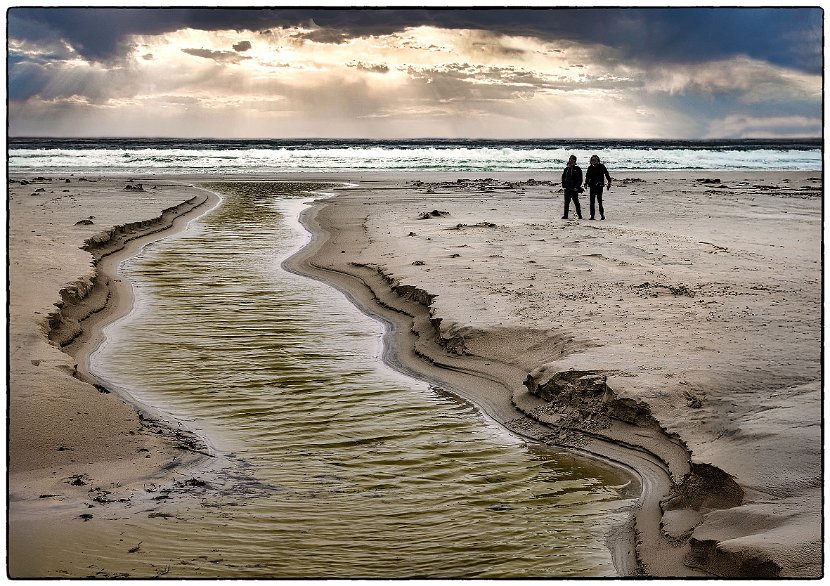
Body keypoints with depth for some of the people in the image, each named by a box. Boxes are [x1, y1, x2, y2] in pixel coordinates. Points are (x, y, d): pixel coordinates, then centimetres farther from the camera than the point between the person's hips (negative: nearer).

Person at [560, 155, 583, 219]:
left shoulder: (577, 169, -1)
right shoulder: (566, 169, 11)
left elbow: (580, 179, -4)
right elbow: (563, 177, 18)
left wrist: (577, 187, -12)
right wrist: (564, 185, 5)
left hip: (574, 189, -4)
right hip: (567, 188, 4)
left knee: (576, 202, 2)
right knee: (566, 202, 2)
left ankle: (579, 215, 10)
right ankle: (565, 215, 5)